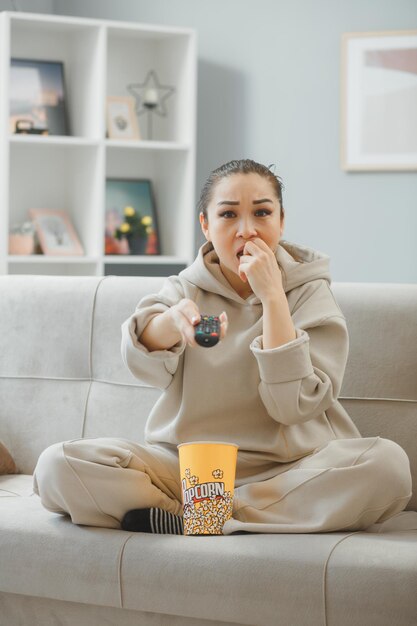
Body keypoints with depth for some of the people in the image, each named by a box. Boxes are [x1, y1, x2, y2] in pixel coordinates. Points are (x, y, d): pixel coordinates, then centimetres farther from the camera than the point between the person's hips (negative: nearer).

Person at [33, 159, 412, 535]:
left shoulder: (310, 292, 1)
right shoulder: (187, 287, 5)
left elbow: (293, 405, -14)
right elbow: (142, 359, -18)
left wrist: (272, 295, -15)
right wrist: (174, 320, -41)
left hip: (287, 471, -1)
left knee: (388, 464, -31)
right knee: (58, 466, -21)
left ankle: (177, 518, -25)